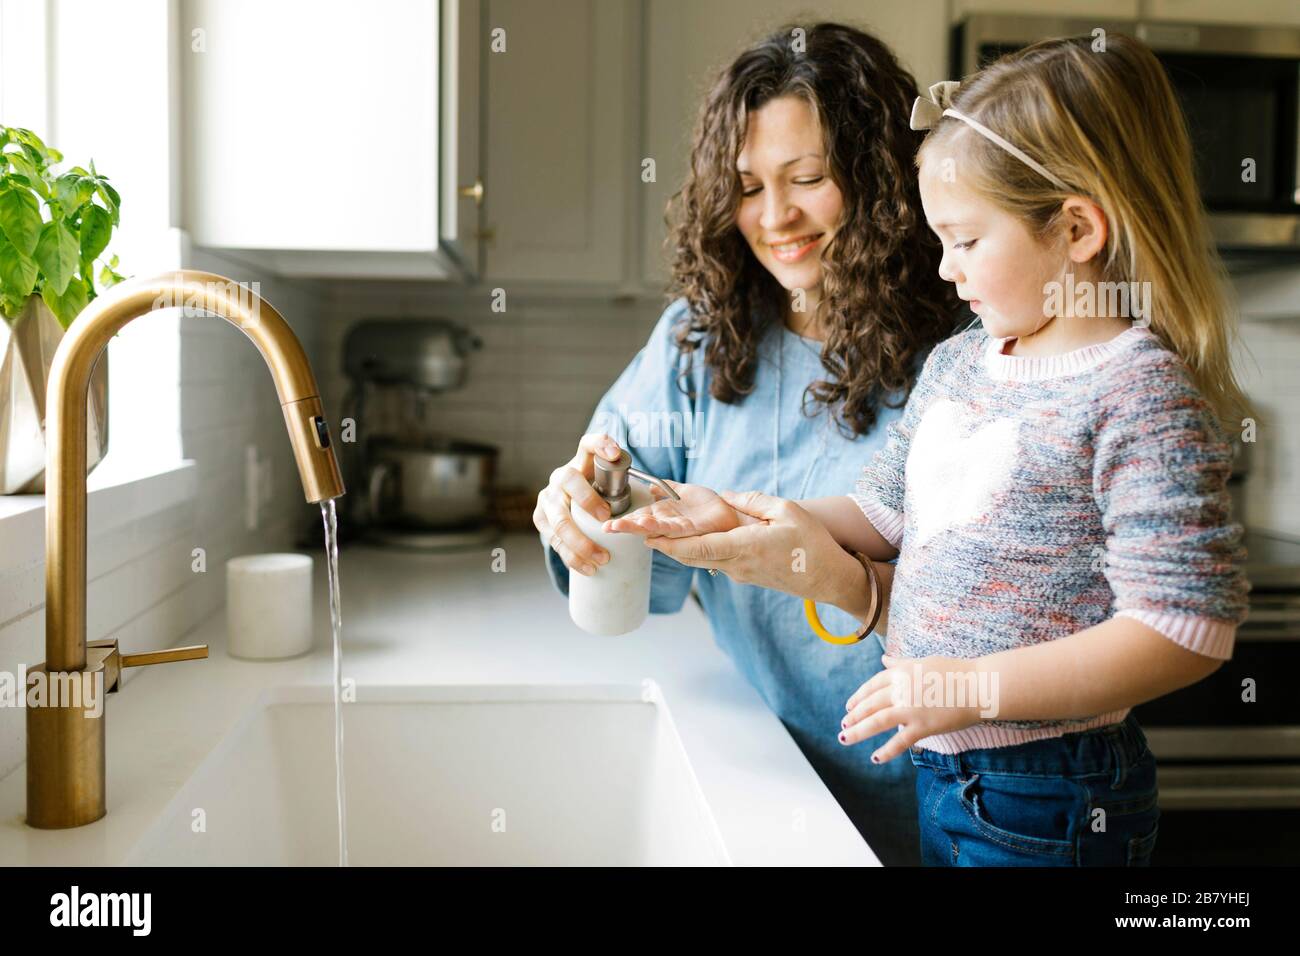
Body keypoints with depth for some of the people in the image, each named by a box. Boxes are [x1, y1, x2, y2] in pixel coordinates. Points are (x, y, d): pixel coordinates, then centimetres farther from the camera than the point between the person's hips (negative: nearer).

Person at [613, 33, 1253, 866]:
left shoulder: (1141, 393, -19)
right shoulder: (953, 365, 5)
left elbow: (1188, 630, -23)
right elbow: (884, 513, 14)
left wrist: (976, 687, -25)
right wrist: (757, 520, 0)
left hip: (1045, 803, -7)